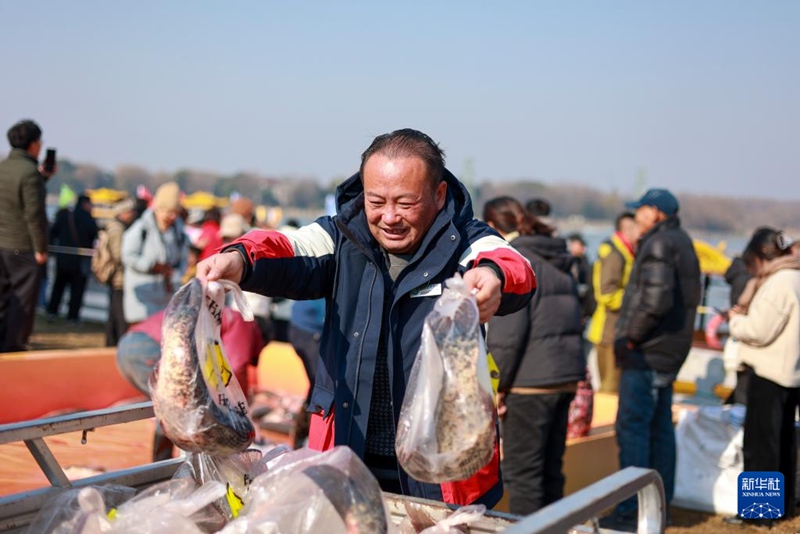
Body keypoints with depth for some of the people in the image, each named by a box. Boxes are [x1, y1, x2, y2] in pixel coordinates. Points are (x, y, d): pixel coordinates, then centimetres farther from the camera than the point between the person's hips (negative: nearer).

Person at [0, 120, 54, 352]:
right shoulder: (29, 171, -17)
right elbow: (34, 214, -19)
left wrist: (43, 177, 23)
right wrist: (41, 248, -13)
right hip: (23, 246, -7)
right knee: (22, 299, 3)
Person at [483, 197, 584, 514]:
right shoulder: (558, 262, 17)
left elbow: (506, 332, -17)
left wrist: (496, 384, -10)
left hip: (530, 381, -8)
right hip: (567, 377, 8)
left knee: (522, 473, -1)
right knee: (549, 470, 16)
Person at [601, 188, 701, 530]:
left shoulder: (658, 244, -15)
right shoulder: (682, 242, 16)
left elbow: (656, 301, -27)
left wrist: (629, 338, -16)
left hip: (646, 350, -10)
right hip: (670, 350, 10)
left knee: (632, 427, -6)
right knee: (660, 427, 15)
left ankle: (631, 511, -3)